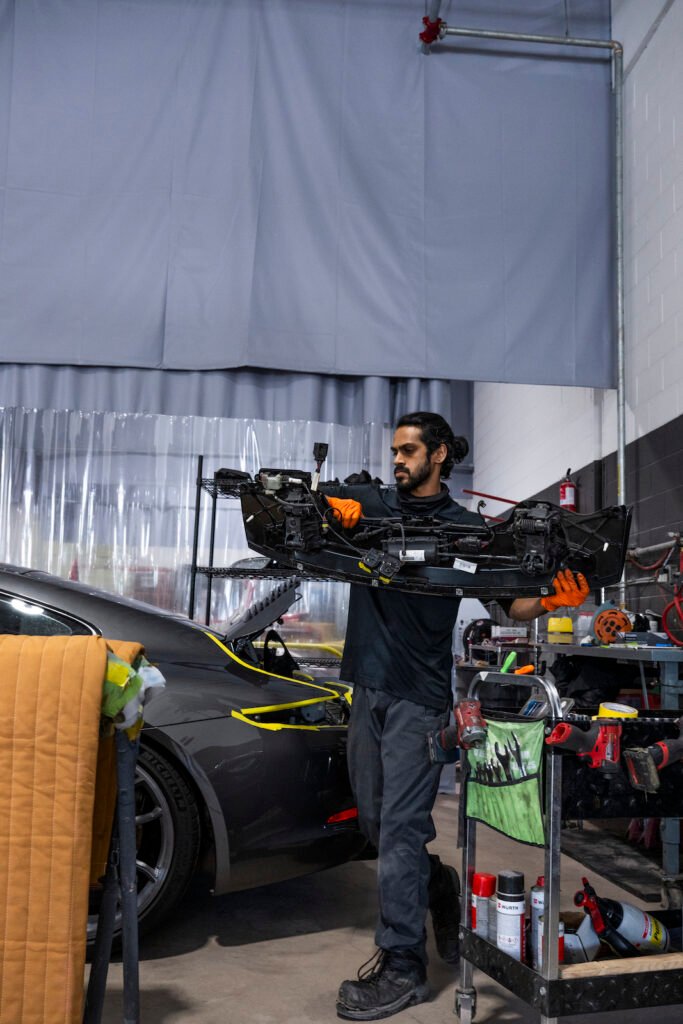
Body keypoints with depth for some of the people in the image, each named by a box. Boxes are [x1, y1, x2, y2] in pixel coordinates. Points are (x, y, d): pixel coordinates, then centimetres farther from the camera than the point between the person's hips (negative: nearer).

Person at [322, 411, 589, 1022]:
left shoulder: (464, 527, 2)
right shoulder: (372, 503, 11)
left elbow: (508, 604, 1)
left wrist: (551, 603, -20)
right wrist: (337, 505, -18)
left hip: (419, 694, -5)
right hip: (367, 684, 5)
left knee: (401, 826, -7)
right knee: (374, 821, 14)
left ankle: (402, 967, 3)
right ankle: (440, 886, 39)